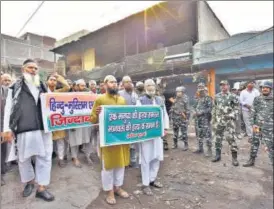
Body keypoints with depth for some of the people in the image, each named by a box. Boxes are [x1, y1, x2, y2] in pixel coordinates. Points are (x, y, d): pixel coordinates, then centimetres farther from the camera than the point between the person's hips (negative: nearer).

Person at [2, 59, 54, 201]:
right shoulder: (15, 87, 6)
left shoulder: (43, 87, 13)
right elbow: (8, 108, 2)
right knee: (24, 158, 12)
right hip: (25, 129, -1)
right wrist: (7, 128, -4)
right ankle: (29, 181, 37)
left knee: (44, 157, 4)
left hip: (44, 128, 2)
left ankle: (41, 188, 18)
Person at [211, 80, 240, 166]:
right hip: (218, 120, 4)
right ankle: (218, 155, 23)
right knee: (218, 137, 10)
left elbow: (237, 108, -1)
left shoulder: (232, 96, -3)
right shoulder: (217, 96, 9)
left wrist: (232, 115, -14)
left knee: (231, 138, -7)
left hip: (229, 120, -4)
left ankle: (234, 157, 6)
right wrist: (213, 119, 11)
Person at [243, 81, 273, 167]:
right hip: (257, 126, 3)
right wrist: (253, 124, -4)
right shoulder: (257, 99, 4)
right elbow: (253, 112, 4)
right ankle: (251, 160, 28)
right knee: (254, 143, 14)